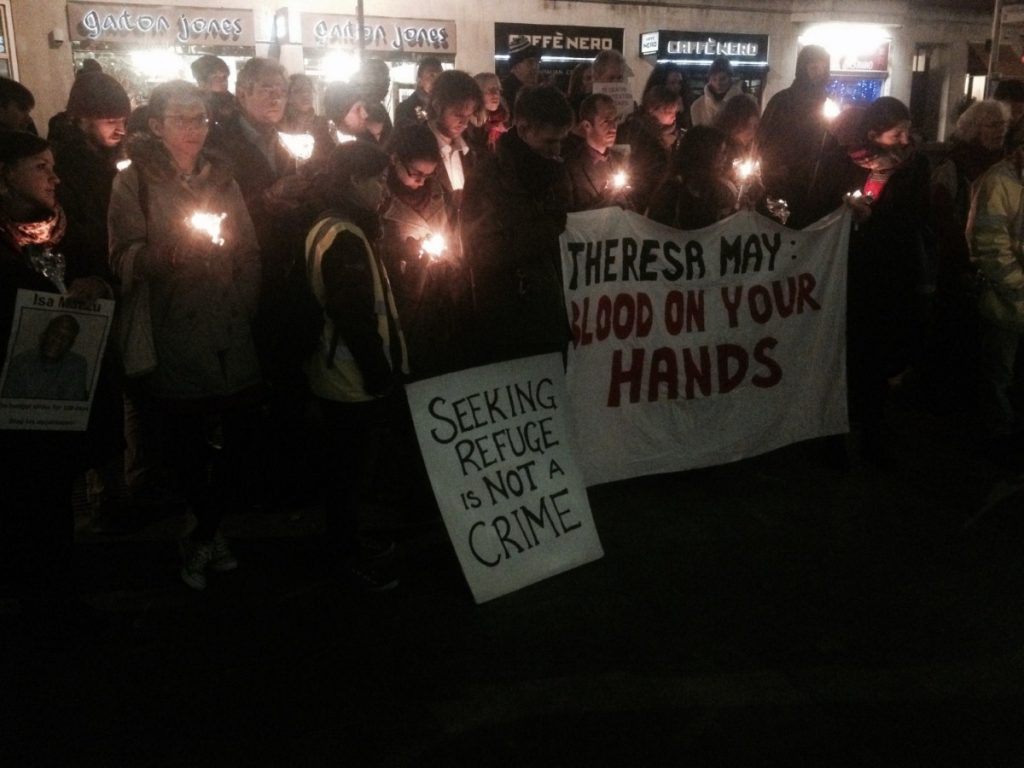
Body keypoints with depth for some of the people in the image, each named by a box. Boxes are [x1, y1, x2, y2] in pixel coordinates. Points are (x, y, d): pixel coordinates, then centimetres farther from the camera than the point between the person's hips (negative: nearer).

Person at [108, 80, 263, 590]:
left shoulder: (221, 177, 15)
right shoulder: (135, 181, 2)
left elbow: (249, 254, 14)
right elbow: (124, 259, -8)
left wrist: (245, 312, 4)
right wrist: (170, 249, -26)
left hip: (231, 338, 3)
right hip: (173, 342, -3)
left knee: (236, 438, 1)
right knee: (186, 447, 1)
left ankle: (202, 537, 25)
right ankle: (210, 532, 30)